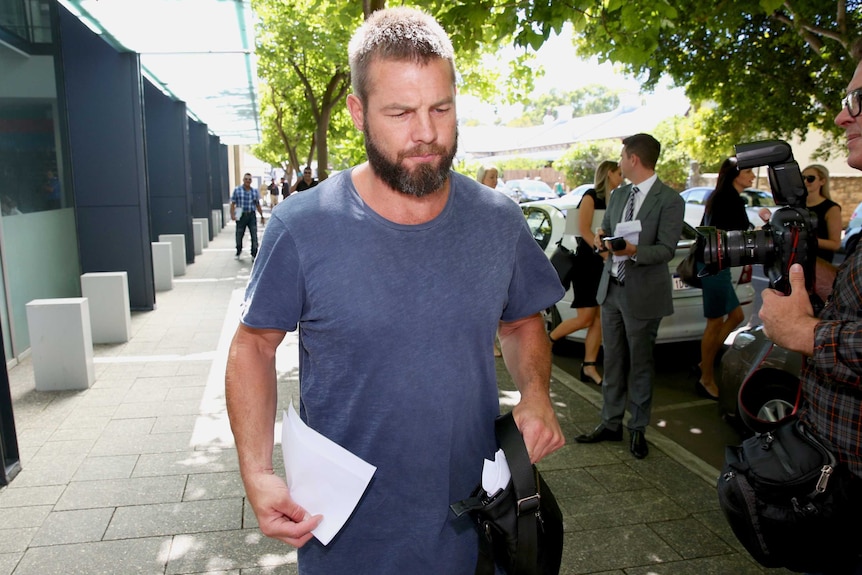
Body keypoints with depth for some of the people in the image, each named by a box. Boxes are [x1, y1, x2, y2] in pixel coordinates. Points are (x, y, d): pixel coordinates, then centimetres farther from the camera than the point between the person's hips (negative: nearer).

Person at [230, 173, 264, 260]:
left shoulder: (255, 191, 7)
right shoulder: (237, 190, -1)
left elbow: (257, 205, 14)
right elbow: (233, 203, -1)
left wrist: (262, 216, 12)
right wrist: (232, 214, -13)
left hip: (251, 216, 1)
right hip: (241, 216, -1)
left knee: (254, 236, -6)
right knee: (239, 235, 11)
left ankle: (254, 255, 2)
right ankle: (238, 252, 34)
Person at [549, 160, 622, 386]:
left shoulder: (611, 200, 14)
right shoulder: (591, 196, -7)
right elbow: (584, 229, -17)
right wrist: (606, 253, -23)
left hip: (604, 265, 7)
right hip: (587, 263, -7)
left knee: (600, 319, 3)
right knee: (585, 318, -6)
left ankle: (589, 367, 10)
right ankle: (548, 340, 15)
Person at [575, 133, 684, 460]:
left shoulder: (669, 200, -11)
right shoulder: (618, 195, 11)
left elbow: (666, 249, -15)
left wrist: (634, 251, -33)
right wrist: (601, 237, -7)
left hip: (642, 294, -6)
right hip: (611, 288, 6)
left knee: (640, 365, 8)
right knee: (613, 361, 13)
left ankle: (638, 429, 23)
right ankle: (611, 424, 26)